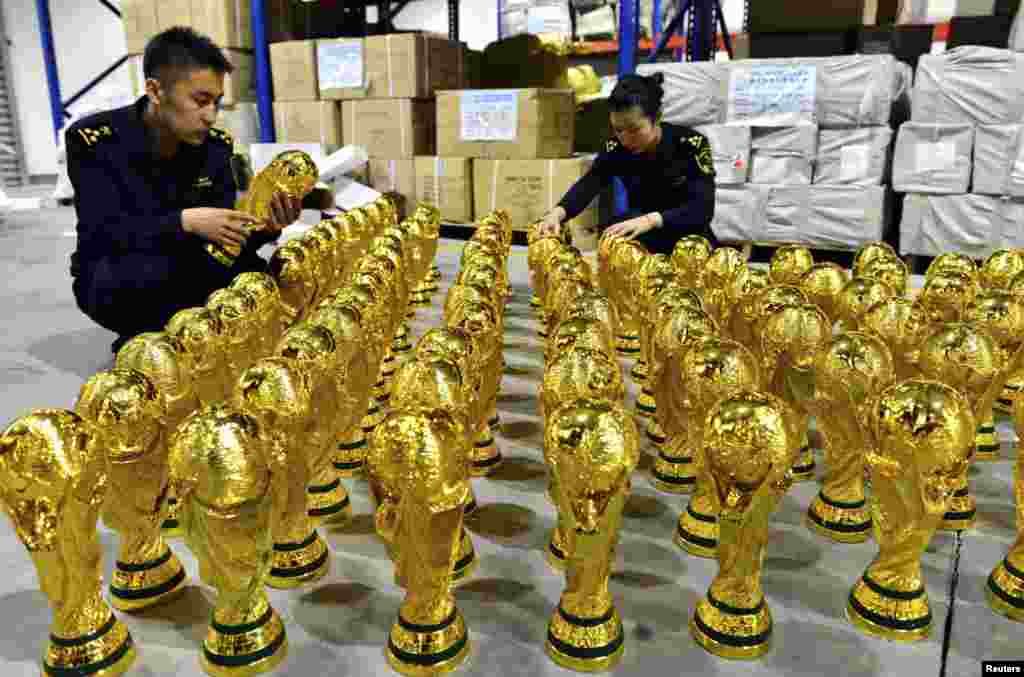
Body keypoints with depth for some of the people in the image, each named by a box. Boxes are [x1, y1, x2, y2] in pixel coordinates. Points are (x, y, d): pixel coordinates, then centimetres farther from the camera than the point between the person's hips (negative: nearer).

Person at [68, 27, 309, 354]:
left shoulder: (215, 145, -6)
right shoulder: (92, 140, -18)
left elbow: (220, 241, -8)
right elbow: (104, 233, -26)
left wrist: (264, 228, -29)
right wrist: (184, 222, -39)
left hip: (183, 275, 4)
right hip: (111, 283, -4)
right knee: (152, 267, -36)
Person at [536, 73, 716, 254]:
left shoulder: (691, 144, -18)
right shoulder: (616, 148, -10)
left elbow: (703, 209, -28)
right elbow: (587, 186, -26)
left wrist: (651, 220, -44)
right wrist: (557, 212, -47)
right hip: (644, 249, 2)